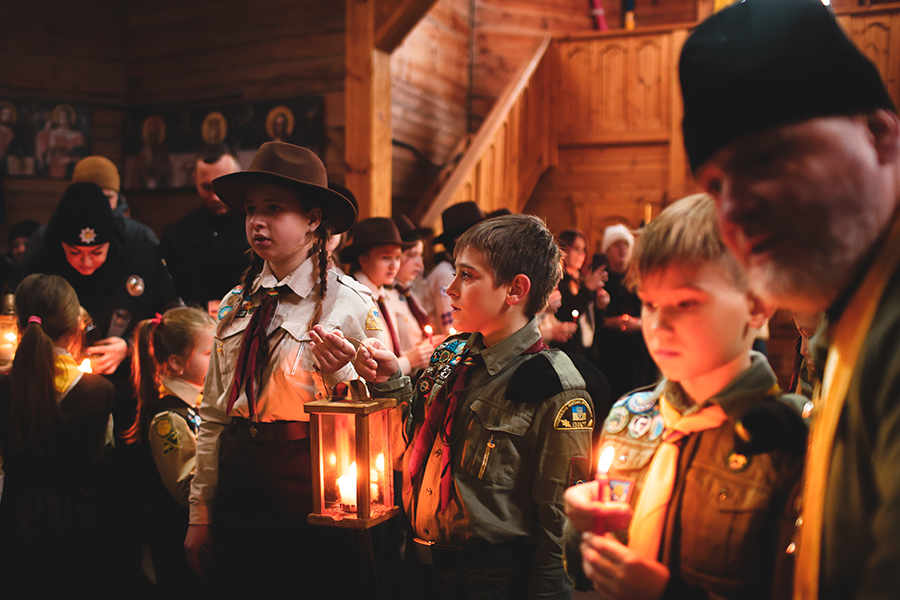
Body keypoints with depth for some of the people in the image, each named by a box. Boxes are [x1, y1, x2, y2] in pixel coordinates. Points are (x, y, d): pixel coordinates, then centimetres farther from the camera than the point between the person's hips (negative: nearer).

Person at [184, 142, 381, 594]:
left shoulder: (352, 303, -7)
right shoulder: (235, 305, 8)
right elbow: (212, 415, 11)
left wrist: (342, 371, -24)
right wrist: (200, 513, 11)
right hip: (238, 495, 5)